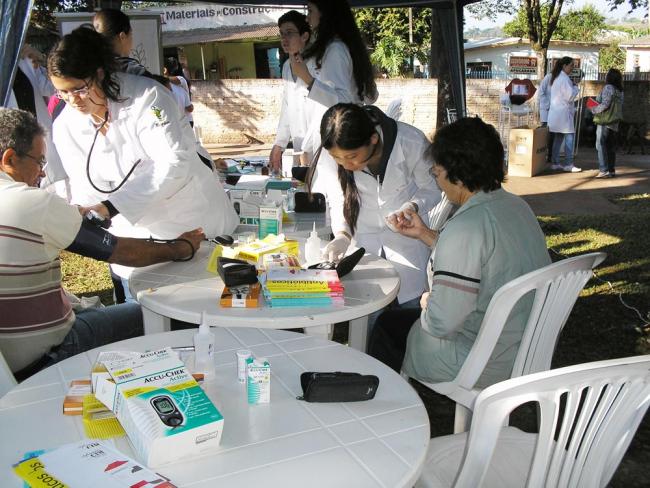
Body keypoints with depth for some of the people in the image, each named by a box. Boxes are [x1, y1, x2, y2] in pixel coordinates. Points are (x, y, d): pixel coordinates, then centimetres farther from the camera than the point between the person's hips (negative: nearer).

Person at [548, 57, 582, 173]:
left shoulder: (556, 77, 15)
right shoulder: (564, 79, -15)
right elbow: (570, 96, -17)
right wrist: (575, 87, -1)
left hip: (556, 113, 10)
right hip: (564, 112, -10)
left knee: (558, 138, 12)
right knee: (569, 138, -6)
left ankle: (555, 163, 14)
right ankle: (568, 164, -6)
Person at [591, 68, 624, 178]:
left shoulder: (608, 87, -10)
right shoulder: (620, 91, 14)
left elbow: (605, 104, -18)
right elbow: (621, 108, 14)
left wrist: (593, 110, -5)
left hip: (605, 121, -8)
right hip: (615, 123, 8)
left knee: (601, 145, -6)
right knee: (611, 146, 11)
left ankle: (604, 170, -12)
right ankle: (611, 170, 13)